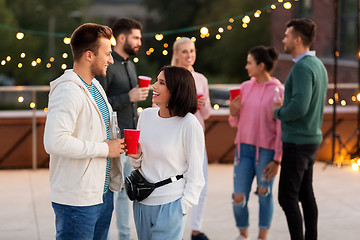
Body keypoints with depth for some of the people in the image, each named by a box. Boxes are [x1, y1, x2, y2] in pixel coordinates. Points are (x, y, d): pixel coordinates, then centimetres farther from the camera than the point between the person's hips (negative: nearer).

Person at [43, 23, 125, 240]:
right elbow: (55, 142, -29)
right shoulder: (68, 91, -18)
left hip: (103, 194, 9)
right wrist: (103, 148, -20)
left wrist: (118, 146, 9)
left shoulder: (95, 86, 15)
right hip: (77, 201, -9)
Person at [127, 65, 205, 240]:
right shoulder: (146, 115, 4)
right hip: (142, 202, 6)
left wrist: (183, 206, -10)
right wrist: (136, 156, -5)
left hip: (170, 205, -6)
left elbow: (195, 174, -7)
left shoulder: (189, 124, -14)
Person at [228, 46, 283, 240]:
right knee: (239, 198, 3)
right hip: (244, 148, 4)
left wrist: (277, 159, -10)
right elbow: (235, 123, 15)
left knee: (264, 194, 6)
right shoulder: (245, 87, 7)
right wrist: (233, 112, -7)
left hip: (266, 151, -4)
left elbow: (281, 129, -8)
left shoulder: (278, 91, -7)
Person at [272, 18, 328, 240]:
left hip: (297, 142, -10)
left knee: (287, 197, -5)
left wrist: (278, 112, -11)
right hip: (312, 138, 10)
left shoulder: (303, 67, -19)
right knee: (306, 194, 14)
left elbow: (299, 107, -29)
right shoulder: (318, 65, 11)